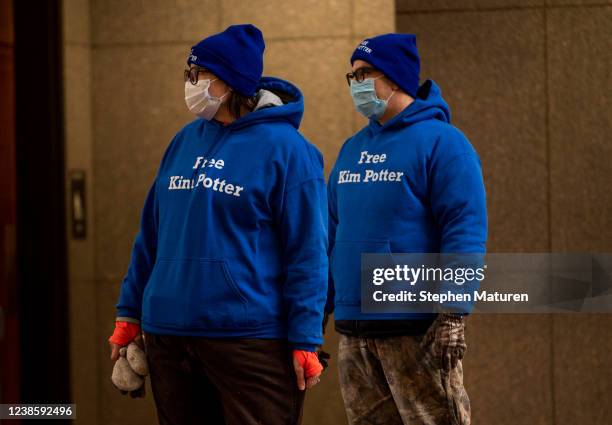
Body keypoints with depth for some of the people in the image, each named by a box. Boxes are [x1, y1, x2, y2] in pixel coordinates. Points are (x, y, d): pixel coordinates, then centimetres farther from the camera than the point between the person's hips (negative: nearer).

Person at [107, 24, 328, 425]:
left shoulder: (284, 148, -7)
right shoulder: (186, 141, 11)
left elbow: (307, 253, -9)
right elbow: (152, 234, 15)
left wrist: (305, 341, -13)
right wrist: (129, 314, 13)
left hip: (250, 338, -6)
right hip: (168, 334, 6)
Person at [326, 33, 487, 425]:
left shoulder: (441, 142, -6)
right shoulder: (352, 149, 16)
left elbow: (466, 232, -14)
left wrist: (452, 314, -21)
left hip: (416, 328, -7)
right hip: (353, 331, 7)